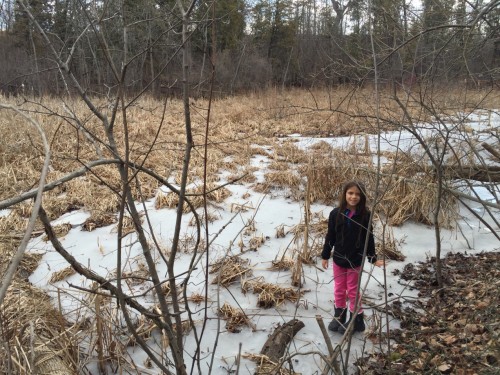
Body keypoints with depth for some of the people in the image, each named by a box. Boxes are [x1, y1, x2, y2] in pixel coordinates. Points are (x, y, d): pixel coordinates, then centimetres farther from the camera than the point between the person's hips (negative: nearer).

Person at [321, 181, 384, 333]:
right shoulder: (336, 213, -9)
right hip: (338, 258, 2)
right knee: (339, 289, 15)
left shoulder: (365, 215, -12)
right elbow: (330, 236, -1)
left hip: (356, 260, -2)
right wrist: (325, 256, 4)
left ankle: (356, 320, 24)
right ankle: (339, 316, 33)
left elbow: (369, 238, -3)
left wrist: (373, 258, -2)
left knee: (353, 290, 9)